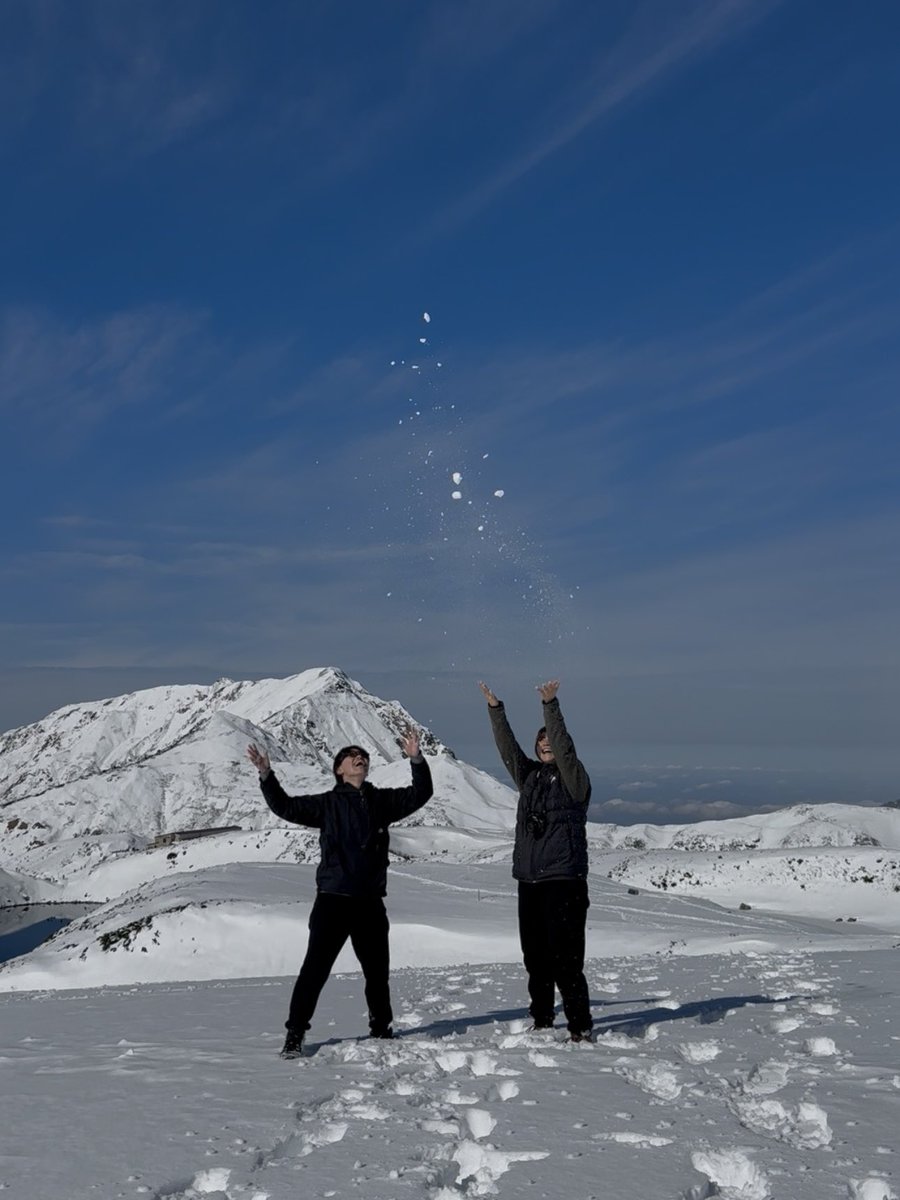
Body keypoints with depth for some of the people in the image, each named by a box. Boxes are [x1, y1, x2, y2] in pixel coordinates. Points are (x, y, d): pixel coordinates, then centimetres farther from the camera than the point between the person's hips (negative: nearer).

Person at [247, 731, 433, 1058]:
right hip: (333, 899, -3)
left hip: (370, 902, 4)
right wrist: (266, 775, -20)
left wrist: (416, 760, -12)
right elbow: (286, 807, -6)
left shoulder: (382, 800, 9)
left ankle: (381, 1029, 33)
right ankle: (295, 1035, 2)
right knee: (315, 967, -6)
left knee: (377, 969, 15)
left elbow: (419, 795, 3)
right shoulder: (328, 804, 1)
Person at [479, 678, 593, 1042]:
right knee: (534, 956, 12)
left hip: (564, 879, -7)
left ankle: (580, 1027, -4)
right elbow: (507, 748, 7)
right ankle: (541, 1021, 24)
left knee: (565, 957, -10)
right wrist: (495, 709, -2)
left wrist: (550, 705, -24)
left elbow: (563, 745, -16)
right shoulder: (529, 776, 15)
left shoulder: (573, 777, -2)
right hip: (529, 879, 7)